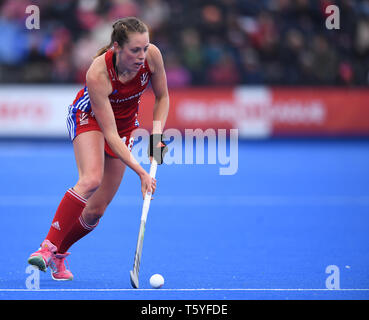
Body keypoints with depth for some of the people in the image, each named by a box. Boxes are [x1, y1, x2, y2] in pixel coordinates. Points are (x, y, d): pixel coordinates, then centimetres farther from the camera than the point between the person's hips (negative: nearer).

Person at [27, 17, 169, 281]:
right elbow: (110, 134, -33)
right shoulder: (98, 74, -36)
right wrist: (141, 172, -39)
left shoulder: (152, 55, -25)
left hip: (126, 123, 4)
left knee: (96, 210, -5)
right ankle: (48, 247, -29)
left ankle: (59, 255, 16)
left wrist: (156, 135, -17)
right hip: (89, 116, -4)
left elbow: (162, 97, -4)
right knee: (91, 179, -34)